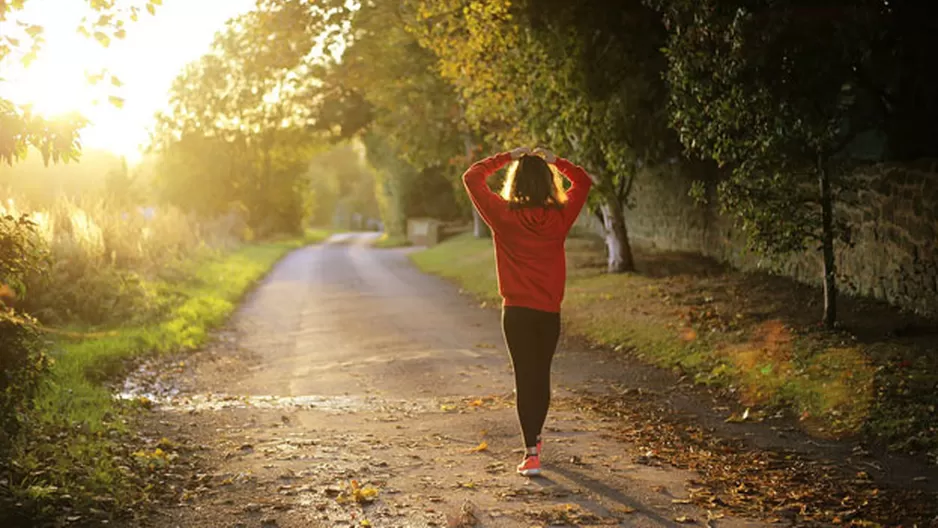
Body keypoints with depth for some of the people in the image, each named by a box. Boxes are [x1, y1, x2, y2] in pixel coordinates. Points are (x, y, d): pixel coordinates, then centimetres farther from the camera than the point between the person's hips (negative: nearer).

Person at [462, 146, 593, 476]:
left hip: (517, 311, -2)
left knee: (525, 378, 0)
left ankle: (531, 454, -8)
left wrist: (507, 157, 4)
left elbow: (472, 177, 1)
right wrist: (554, 161, 11)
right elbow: (583, 182, 14)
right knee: (542, 375, 18)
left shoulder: (504, 216, -10)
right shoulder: (560, 216, -4)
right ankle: (534, 438, 37)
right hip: (550, 311, 2)